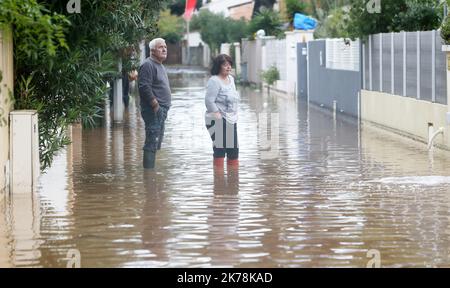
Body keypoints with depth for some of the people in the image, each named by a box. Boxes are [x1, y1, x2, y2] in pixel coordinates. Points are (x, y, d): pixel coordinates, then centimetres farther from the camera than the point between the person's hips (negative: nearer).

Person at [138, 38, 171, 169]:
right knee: (152, 141, -13)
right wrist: (155, 105, -20)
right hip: (153, 110, -10)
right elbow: (144, 87, -21)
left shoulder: (160, 66, 21)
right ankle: (148, 169, -13)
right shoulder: (148, 65, -12)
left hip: (161, 110, 10)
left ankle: (150, 169, 18)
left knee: (156, 143, 13)